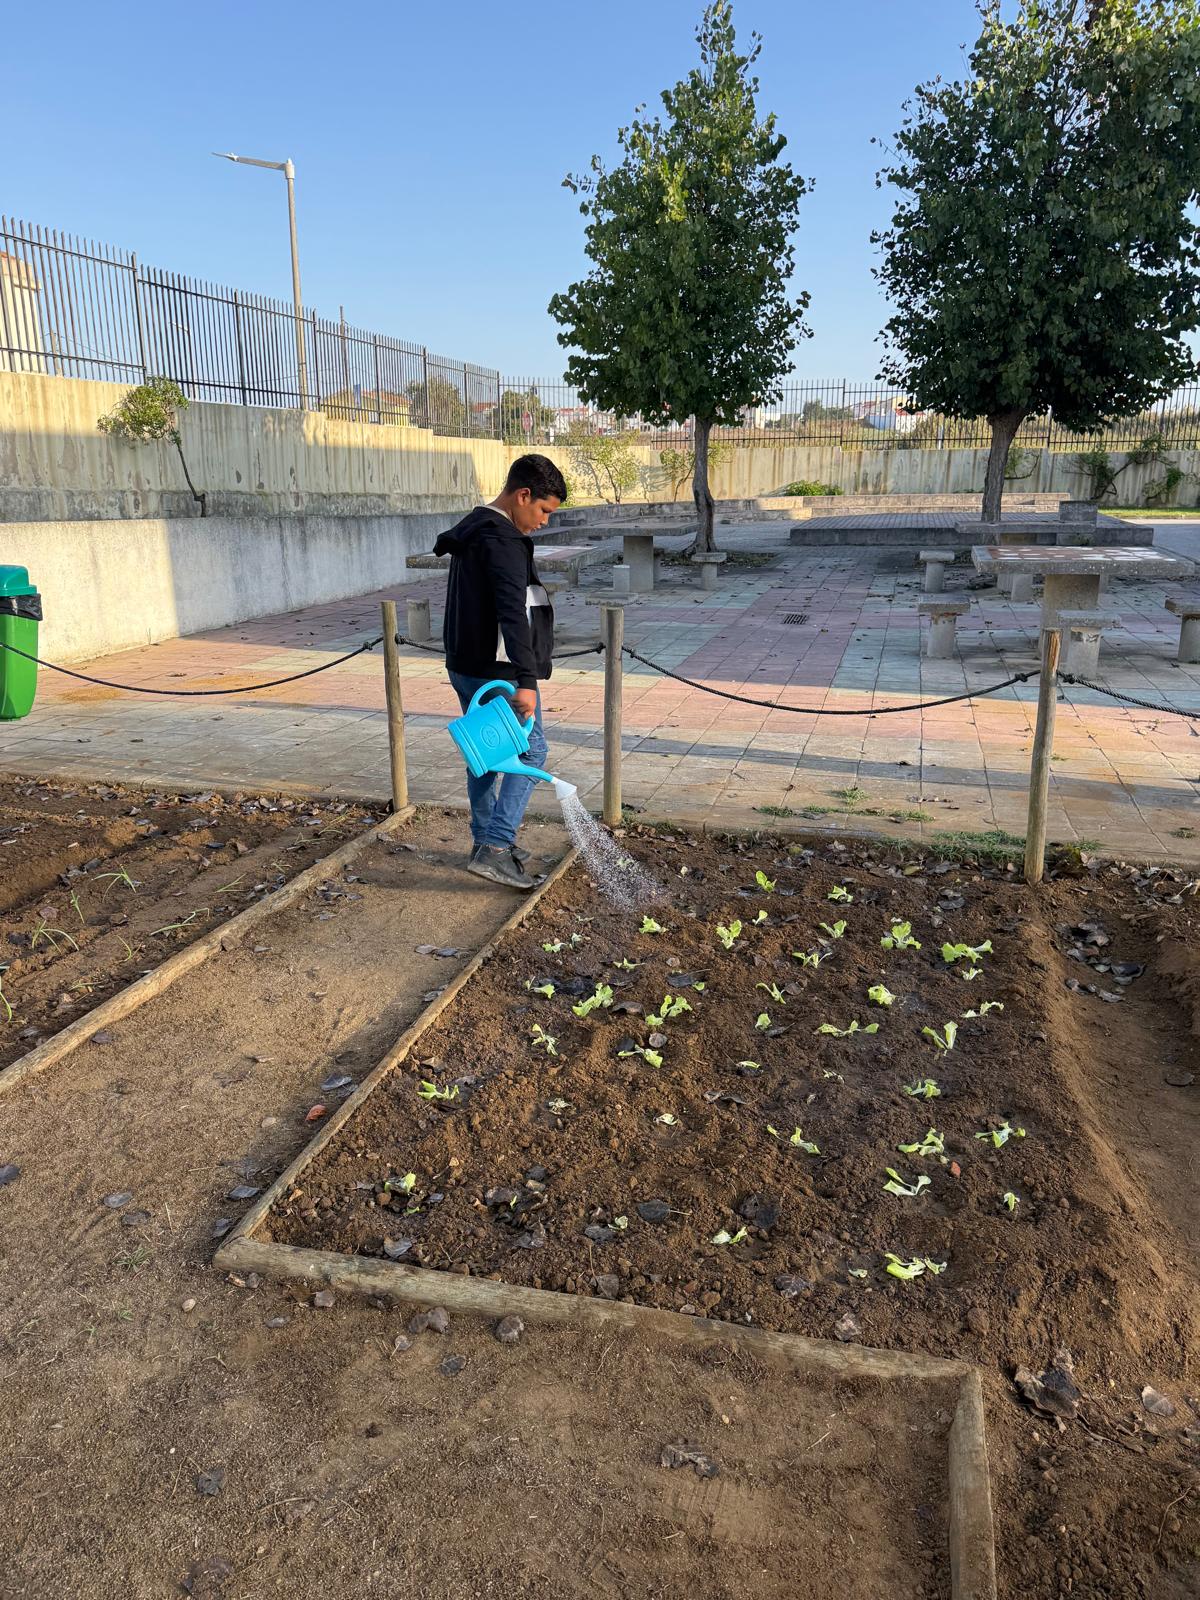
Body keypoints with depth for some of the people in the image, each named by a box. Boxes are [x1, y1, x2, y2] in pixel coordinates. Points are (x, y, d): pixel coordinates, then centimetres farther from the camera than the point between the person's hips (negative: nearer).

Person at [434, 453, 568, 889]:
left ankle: (486, 839, 26)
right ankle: (495, 848, -9)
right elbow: (512, 614, -29)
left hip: (465, 666, 10)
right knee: (530, 750, -3)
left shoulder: (472, 529, 15)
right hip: (497, 671, -10)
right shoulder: (502, 540, -18)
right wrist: (526, 682, -35)